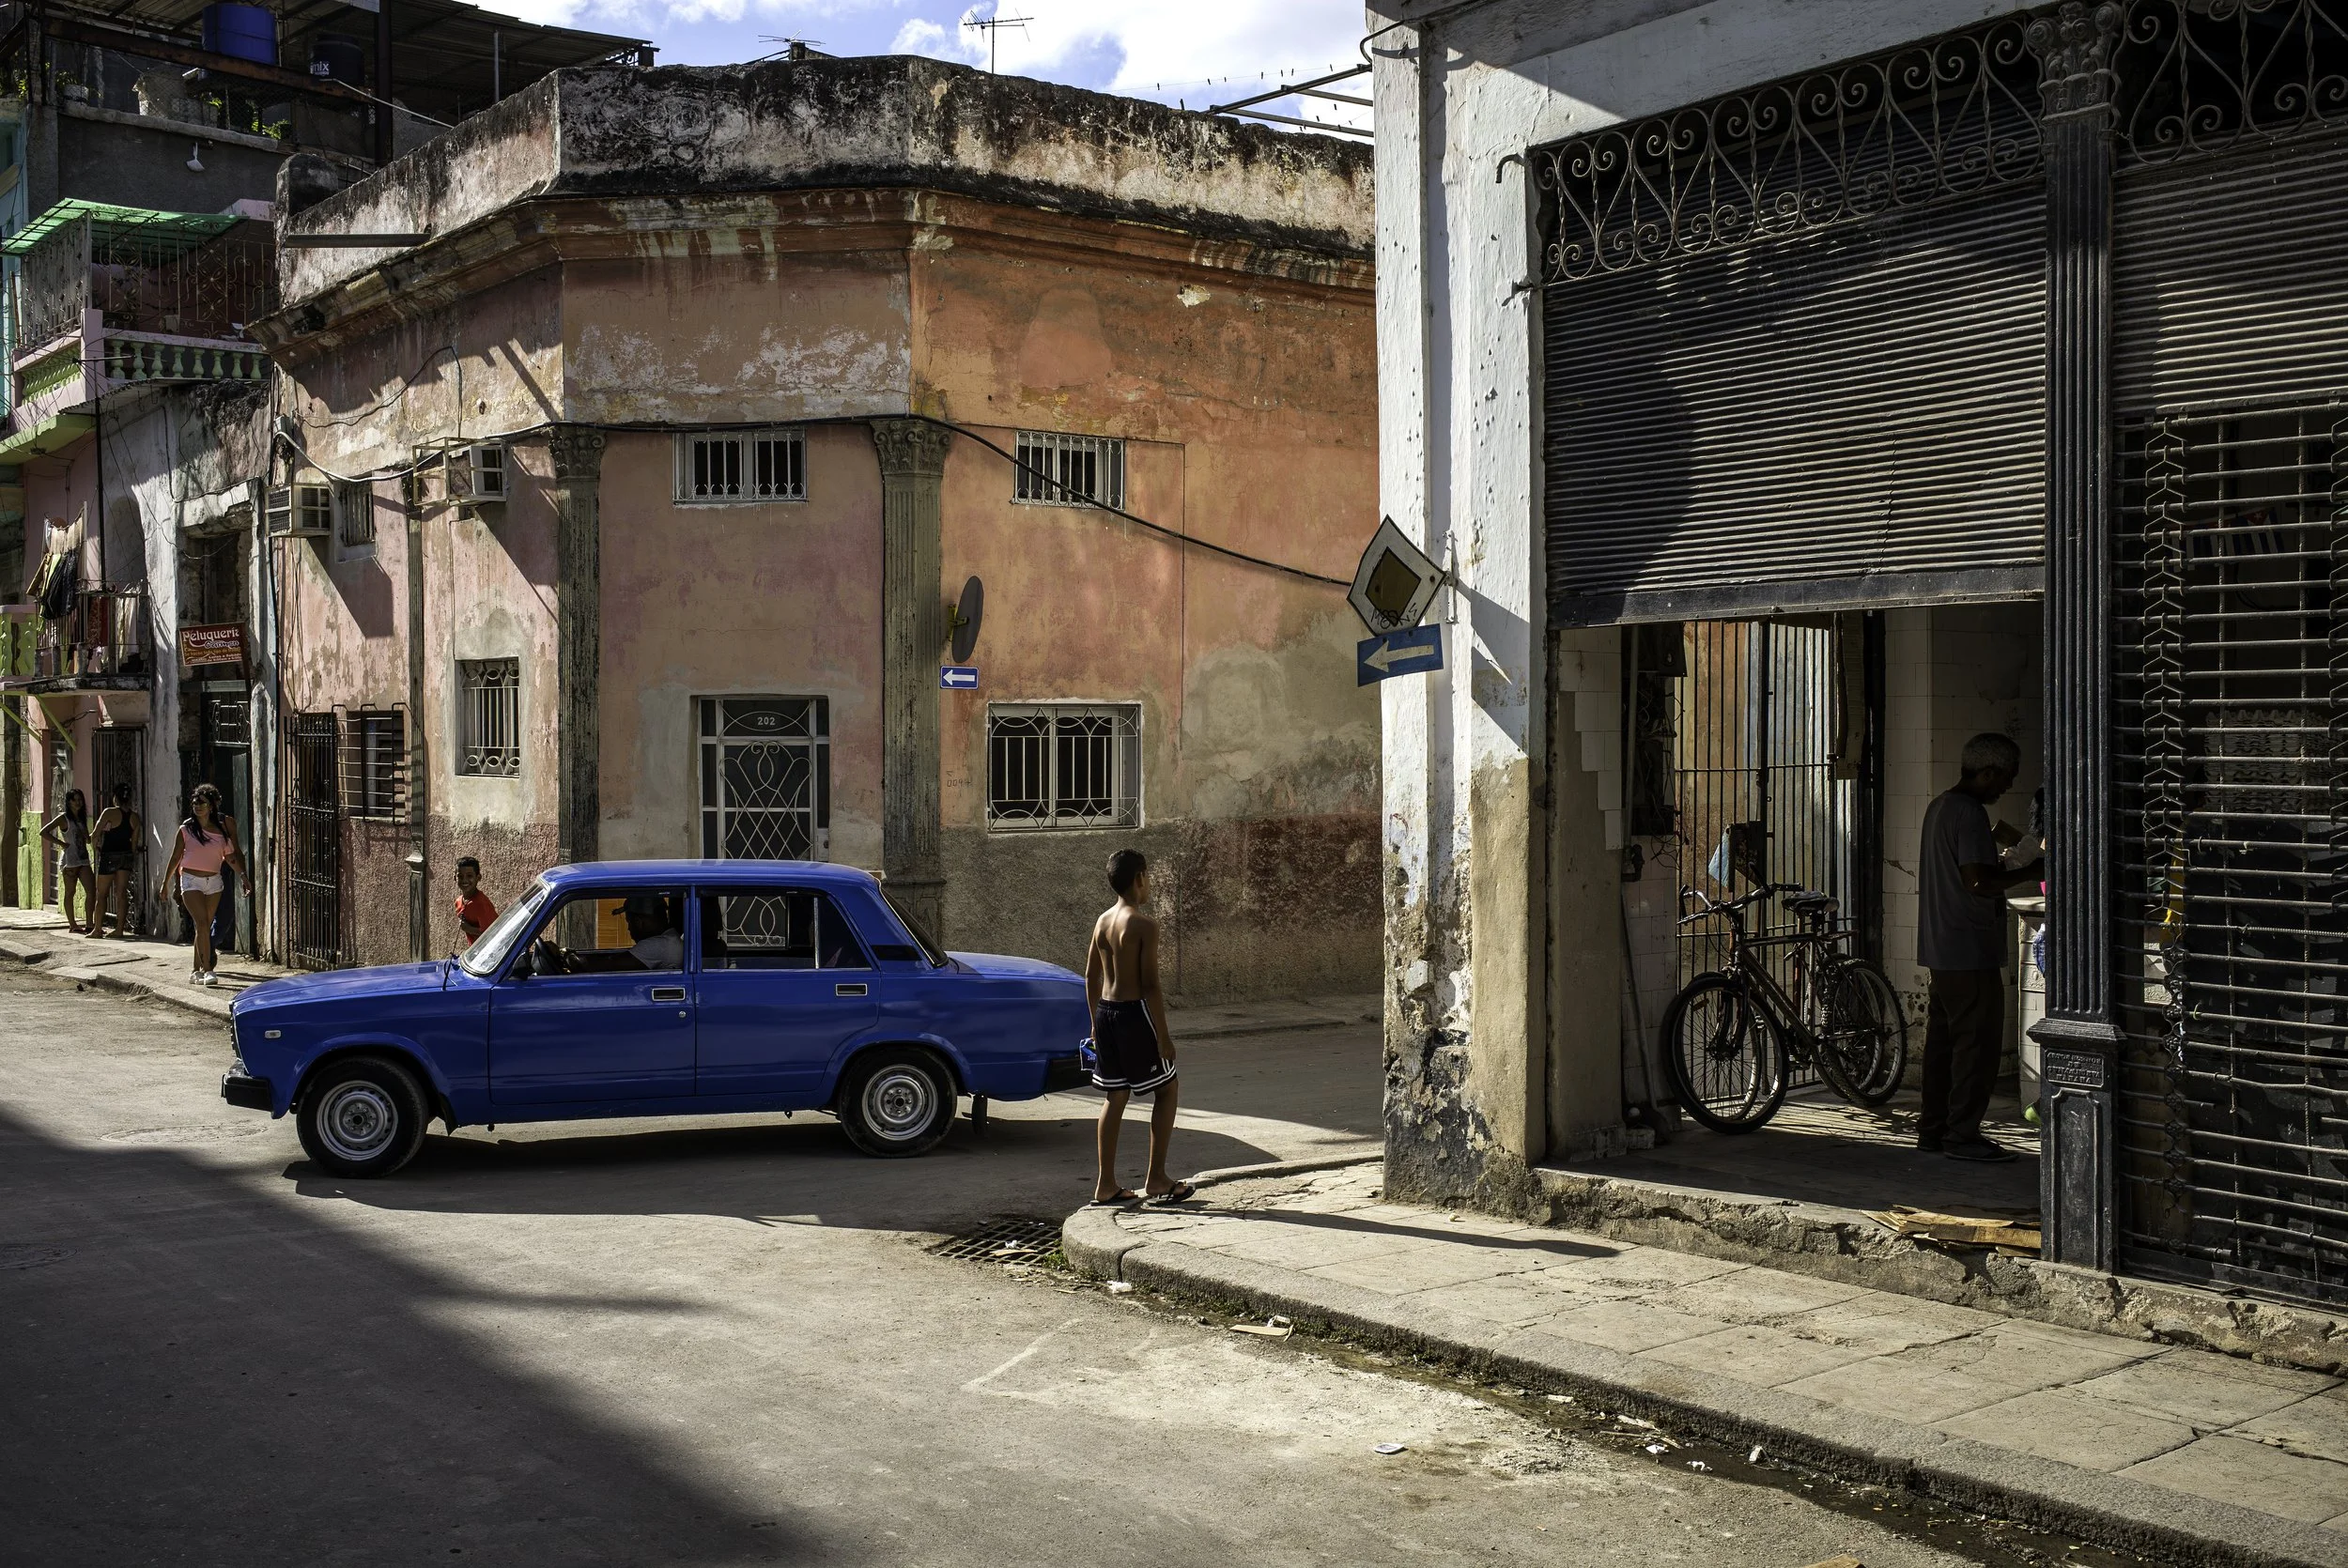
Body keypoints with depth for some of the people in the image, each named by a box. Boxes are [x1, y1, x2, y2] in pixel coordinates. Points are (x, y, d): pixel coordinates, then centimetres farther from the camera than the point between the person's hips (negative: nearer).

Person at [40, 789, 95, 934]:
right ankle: (72, 925, 7)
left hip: (83, 859, 6)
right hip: (69, 860, -6)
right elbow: (44, 832, -11)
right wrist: (61, 843, -12)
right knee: (69, 893, 2)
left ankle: (90, 924, -4)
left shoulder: (82, 818, 16)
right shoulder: (63, 818, -4)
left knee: (92, 891, -4)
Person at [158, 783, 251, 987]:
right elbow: (175, 858, 5)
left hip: (214, 881, 3)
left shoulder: (221, 827, 5)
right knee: (202, 924, -15)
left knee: (204, 926, 9)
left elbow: (230, 856, 8)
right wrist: (166, 883, 9)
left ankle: (197, 970, 19)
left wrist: (244, 875, -2)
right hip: (191, 880, -3)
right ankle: (207, 970, -18)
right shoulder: (186, 829, -1)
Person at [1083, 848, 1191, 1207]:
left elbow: (1091, 977, 13)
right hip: (1135, 1012, -7)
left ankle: (1106, 1185, 14)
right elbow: (1150, 984, -17)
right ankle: (1156, 1179, 7)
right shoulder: (1144, 923, -15)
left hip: (1105, 1012, 7)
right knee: (1166, 1090, 7)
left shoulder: (1102, 921, 8)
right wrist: (1163, 1036, -13)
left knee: (1116, 1097, 13)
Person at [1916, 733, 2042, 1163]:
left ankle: (1933, 1129, 18)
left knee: (1942, 1038, 13)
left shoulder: (1940, 807, 15)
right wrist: (2027, 873, -10)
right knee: (1978, 1041, -4)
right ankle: (1962, 1134, -2)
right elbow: (1979, 881, -23)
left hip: (1941, 949, 10)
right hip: (1970, 950, -10)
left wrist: (1996, 861, 16)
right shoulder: (1970, 812, -16)